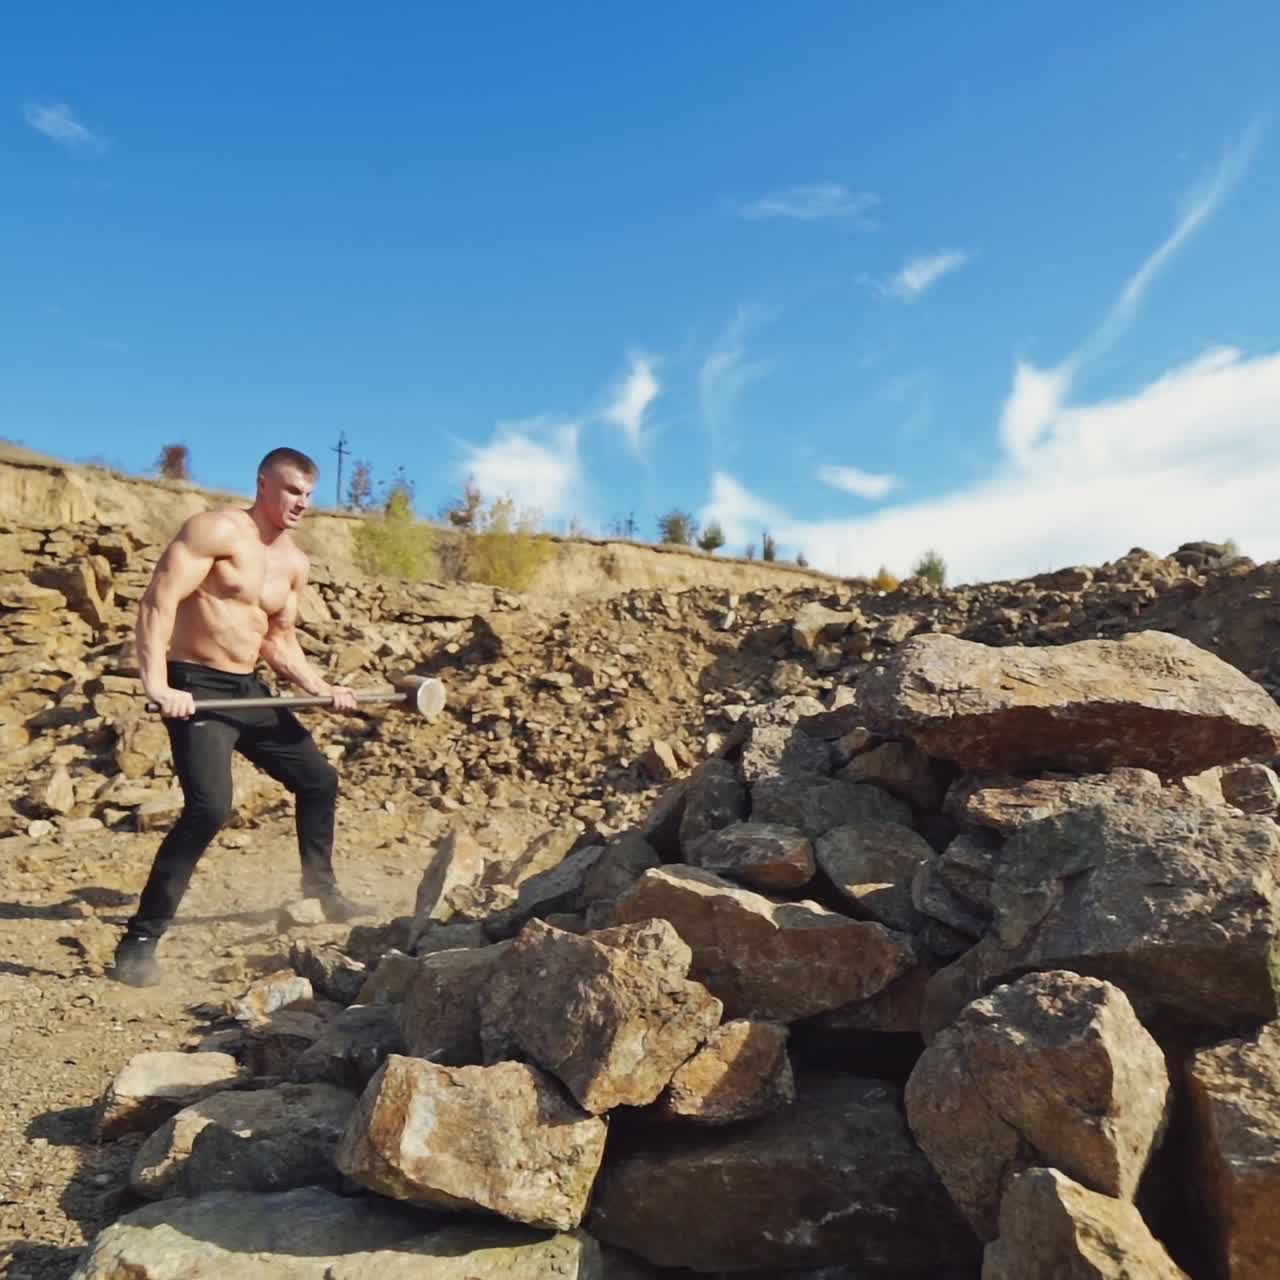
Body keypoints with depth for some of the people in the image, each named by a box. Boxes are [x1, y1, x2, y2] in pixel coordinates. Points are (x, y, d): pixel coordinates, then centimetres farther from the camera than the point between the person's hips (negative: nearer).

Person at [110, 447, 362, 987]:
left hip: (249, 690, 8)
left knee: (319, 780, 14)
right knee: (210, 806, -24)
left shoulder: (294, 562, 10)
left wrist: (322, 688, 5)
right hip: (196, 688, -8)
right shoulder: (217, 530, -13)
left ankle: (320, 888, 35)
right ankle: (140, 940, -11)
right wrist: (157, 684, -32)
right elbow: (158, 601, -22)